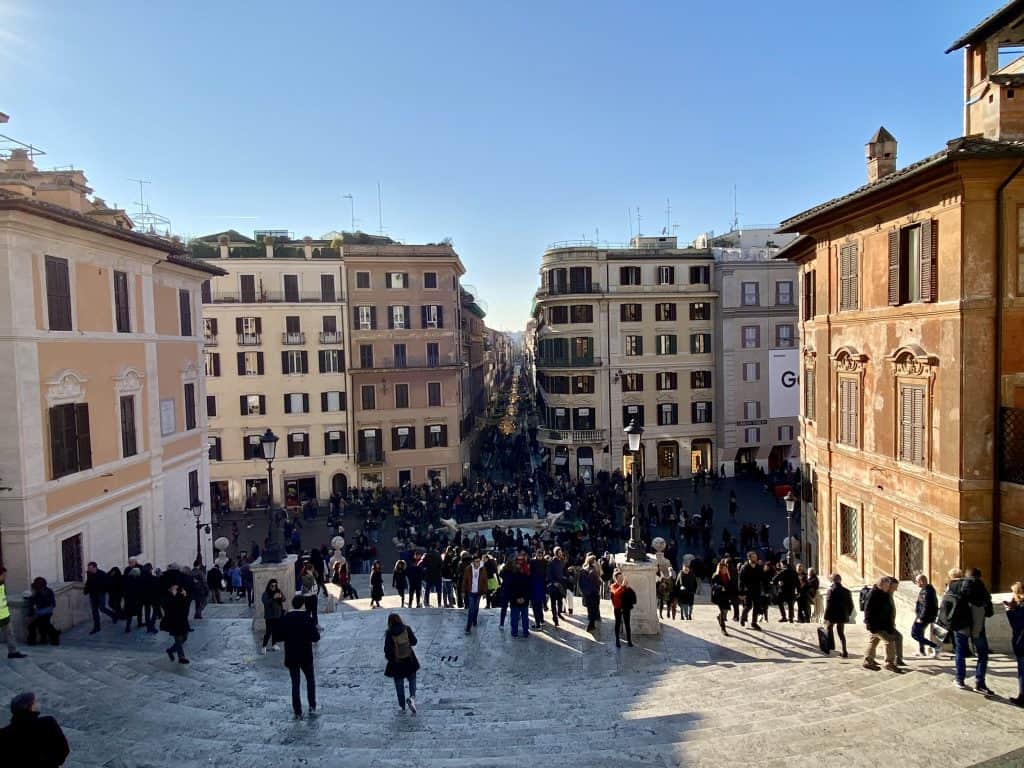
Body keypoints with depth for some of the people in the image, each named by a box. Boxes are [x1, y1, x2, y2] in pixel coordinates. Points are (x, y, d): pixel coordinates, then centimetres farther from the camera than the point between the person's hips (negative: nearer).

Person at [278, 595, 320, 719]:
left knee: (295, 684, 10)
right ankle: (312, 707, 19)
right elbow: (315, 638, -16)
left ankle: (298, 712, 12)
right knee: (310, 680, 19)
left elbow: (280, 636, -2)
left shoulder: (285, 619, -6)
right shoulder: (308, 619, -14)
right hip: (306, 656, -2)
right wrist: (317, 633, 5)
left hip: (291, 657, 2)